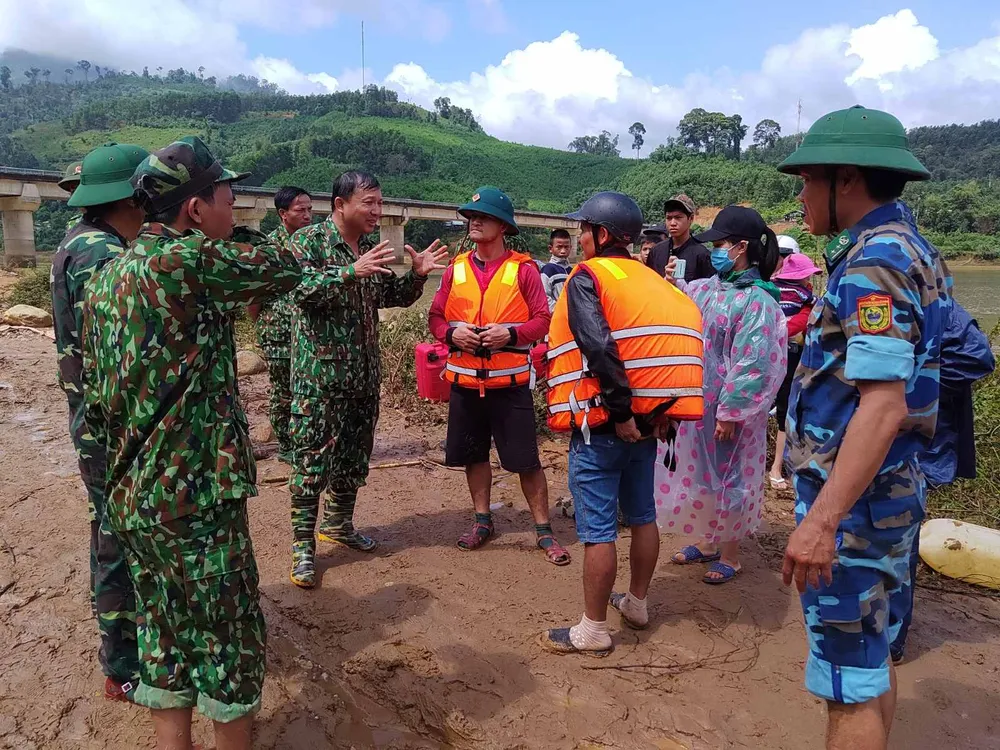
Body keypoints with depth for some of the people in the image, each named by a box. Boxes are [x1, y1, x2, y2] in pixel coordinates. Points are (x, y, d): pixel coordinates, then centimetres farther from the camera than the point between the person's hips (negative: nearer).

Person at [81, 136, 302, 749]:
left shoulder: (108, 275, 9)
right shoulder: (185, 260, -19)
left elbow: (94, 390, 14)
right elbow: (285, 270, -7)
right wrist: (229, 236, 6)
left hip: (131, 496, 9)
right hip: (195, 496, -9)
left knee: (166, 632, 20)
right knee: (230, 636, 9)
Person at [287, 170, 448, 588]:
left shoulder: (371, 248, 12)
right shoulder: (308, 240, -7)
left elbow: (395, 296, 17)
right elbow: (301, 290, -23)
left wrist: (417, 274, -1)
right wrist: (351, 272, -32)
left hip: (364, 372, 7)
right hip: (319, 371, -7)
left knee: (355, 455, 15)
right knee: (311, 458, -3)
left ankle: (338, 524, 33)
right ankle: (302, 545, 8)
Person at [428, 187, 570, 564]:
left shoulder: (523, 270, -3)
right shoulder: (456, 269, 7)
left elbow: (542, 320, -4)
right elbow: (435, 317, 10)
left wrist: (510, 333, -20)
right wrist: (452, 332, -11)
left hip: (510, 381, -4)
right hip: (464, 380, 4)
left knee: (526, 460, 1)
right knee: (474, 455, 15)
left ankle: (543, 530, 16)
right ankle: (483, 521, 33)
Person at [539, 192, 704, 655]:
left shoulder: (588, 276, -9)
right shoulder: (652, 281, 13)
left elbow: (600, 348, -24)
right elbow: (684, 333, 10)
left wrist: (620, 412, -20)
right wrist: (661, 412, 8)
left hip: (604, 423, -8)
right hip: (648, 420, 8)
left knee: (597, 529, 1)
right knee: (642, 516, 19)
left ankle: (593, 631, 12)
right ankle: (637, 604, 35)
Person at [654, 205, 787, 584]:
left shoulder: (756, 300, -17)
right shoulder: (706, 289, 5)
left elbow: (751, 364, -20)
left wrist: (730, 413, -20)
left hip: (727, 409, -7)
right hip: (695, 403, 7)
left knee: (726, 477, 7)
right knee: (697, 473, 18)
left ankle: (730, 555, 25)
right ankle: (705, 541, 37)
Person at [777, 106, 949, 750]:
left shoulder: (876, 261, -19)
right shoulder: (908, 248, 12)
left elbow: (884, 407, -28)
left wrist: (821, 520, -30)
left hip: (853, 498, -10)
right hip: (891, 490, 10)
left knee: (850, 682, 1)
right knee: (873, 656, 22)